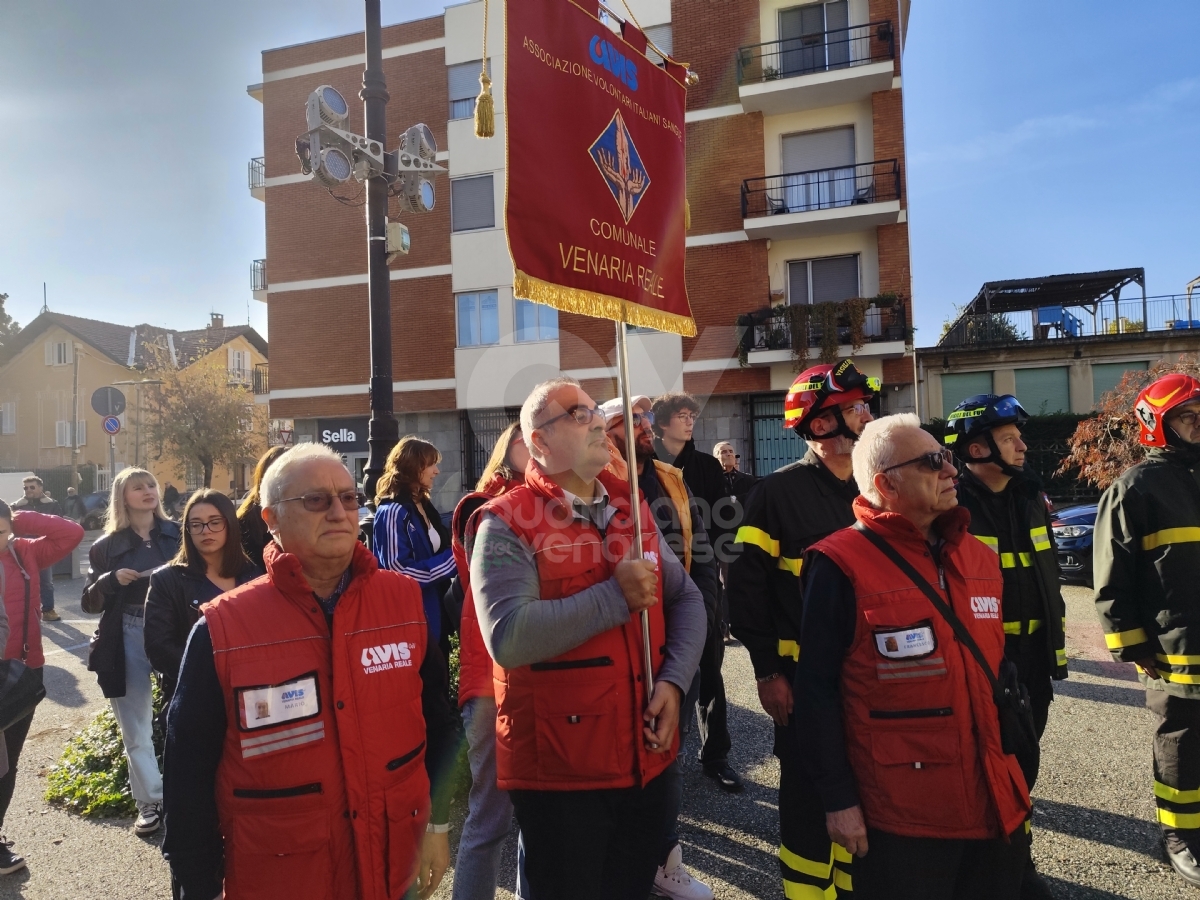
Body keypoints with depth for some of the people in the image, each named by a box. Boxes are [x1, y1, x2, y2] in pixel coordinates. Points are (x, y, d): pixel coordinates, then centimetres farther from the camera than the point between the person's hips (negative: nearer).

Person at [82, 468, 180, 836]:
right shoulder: (107, 546, 5)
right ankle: (150, 801, 20)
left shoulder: (177, 534, 4)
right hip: (128, 638, 1)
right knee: (136, 726, 7)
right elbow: (89, 602, 4)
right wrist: (111, 579, -13)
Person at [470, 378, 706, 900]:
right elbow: (508, 636, -27)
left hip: (647, 757, 6)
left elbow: (685, 599, 9)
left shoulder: (631, 507, 7)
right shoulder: (508, 524, -13)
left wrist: (674, 681, -7)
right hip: (560, 771, -5)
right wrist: (617, 596, -22)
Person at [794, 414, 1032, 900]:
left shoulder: (980, 557, 7)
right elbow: (817, 690, -14)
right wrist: (838, 801, -12)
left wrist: (1018, 771, 15)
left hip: (996, 807, 7)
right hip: (900, 819, -6)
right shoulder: (841, 566, -15)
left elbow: (1000, 665, 15)